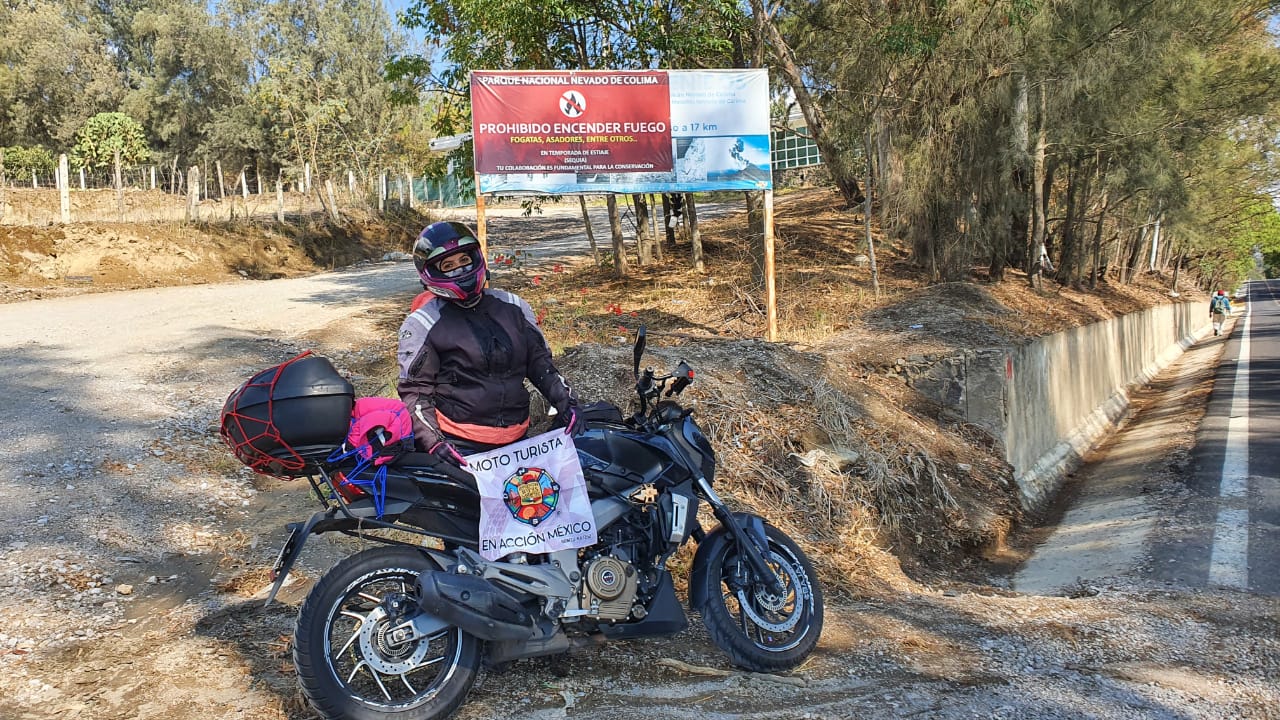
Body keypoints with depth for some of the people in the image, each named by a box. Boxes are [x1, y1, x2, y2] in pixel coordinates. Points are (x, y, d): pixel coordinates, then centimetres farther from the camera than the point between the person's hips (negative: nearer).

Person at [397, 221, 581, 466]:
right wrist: (433, 441, -17)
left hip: (517, 438, 4)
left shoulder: (512, 306, 8)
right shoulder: (423, 324, -5)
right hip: (459, 447, -4)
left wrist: (565, 402, 3)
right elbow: (415, 390, -5)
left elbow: (539, 361, 14)